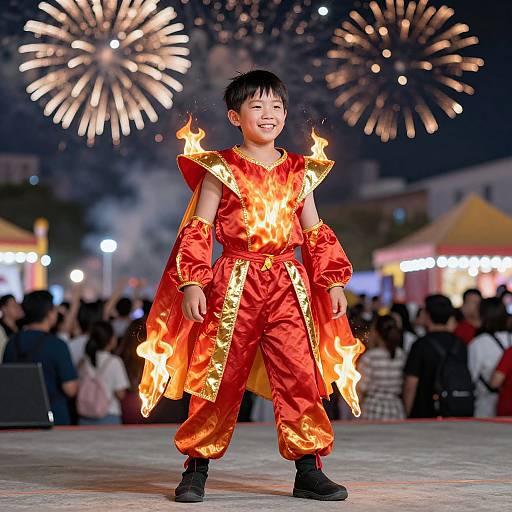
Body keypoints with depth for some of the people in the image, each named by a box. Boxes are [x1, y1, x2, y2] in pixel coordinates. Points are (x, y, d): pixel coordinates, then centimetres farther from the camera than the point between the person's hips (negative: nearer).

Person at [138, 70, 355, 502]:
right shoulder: (220, 170, 3)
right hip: (234, 285, -3)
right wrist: (191, 283, -9)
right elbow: (198, 231, 0)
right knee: (220, 375, 0)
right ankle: (197, 468, 13)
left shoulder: (299, 172, 13)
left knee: (300, 375, -3)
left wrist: (334, 282, 10)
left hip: (288, 286, 3)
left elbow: (315, 234, 17)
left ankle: (308, 470, 6)